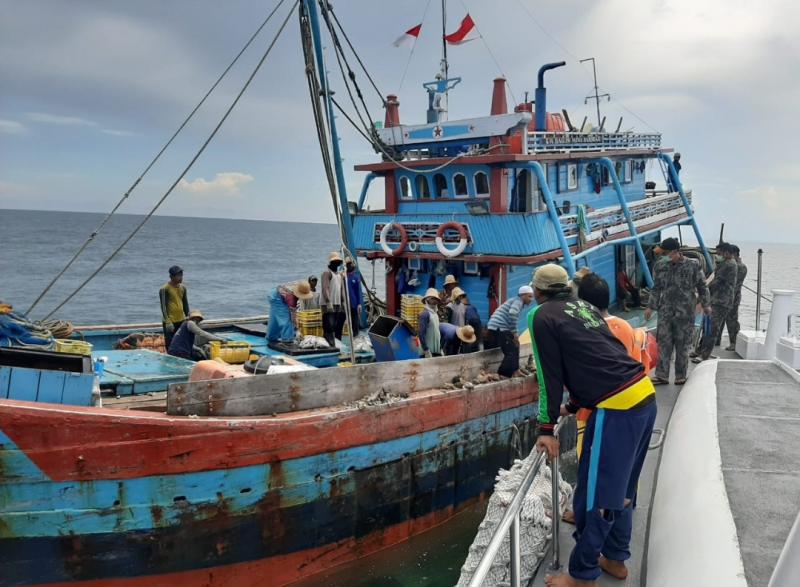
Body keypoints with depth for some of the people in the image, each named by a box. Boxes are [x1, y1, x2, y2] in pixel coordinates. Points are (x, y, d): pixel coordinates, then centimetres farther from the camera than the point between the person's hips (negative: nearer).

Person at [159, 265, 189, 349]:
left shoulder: (183, 288, 8)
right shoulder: (164, 289, -10)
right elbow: (163, 306, -14)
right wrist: (168, 322, -19)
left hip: (181, 320, 6)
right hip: (170, 321, -6)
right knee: (170, 345, -4)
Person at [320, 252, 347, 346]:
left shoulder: (339, 274, 20)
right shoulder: (327, 272, -6)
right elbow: (325, 288, -16)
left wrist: (343, 302, 11)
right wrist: (328, 302, -24)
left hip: (338, 304, 8)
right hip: (328, 304, -8)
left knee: (337, 327, 10)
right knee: (329, 326, -11)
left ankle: (337, 344, 15)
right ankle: (330, 345, -14)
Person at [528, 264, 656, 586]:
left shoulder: (542, 317, -2)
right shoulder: (584, 306, 20)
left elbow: (550, 375, -4)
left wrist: (546, 428, 2)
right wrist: (572, 406, 34)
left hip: (616, 408, -9)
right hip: (644, 395, 9)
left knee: (594, 494, 3)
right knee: (620, 486, 21)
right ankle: (616, 558, 34)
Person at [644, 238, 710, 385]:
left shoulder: (693, 266, -3)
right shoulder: (661, 266, 6)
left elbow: (702, 286, 7)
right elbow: (656, 288, 12)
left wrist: (705, 305, 10)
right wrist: (650, 307, 10)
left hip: (685, 313, -2)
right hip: (666, 312, 3)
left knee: (683, 345, 4)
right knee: (664, 343, 0)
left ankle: (681, 376, 13)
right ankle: (662, 375, 4)